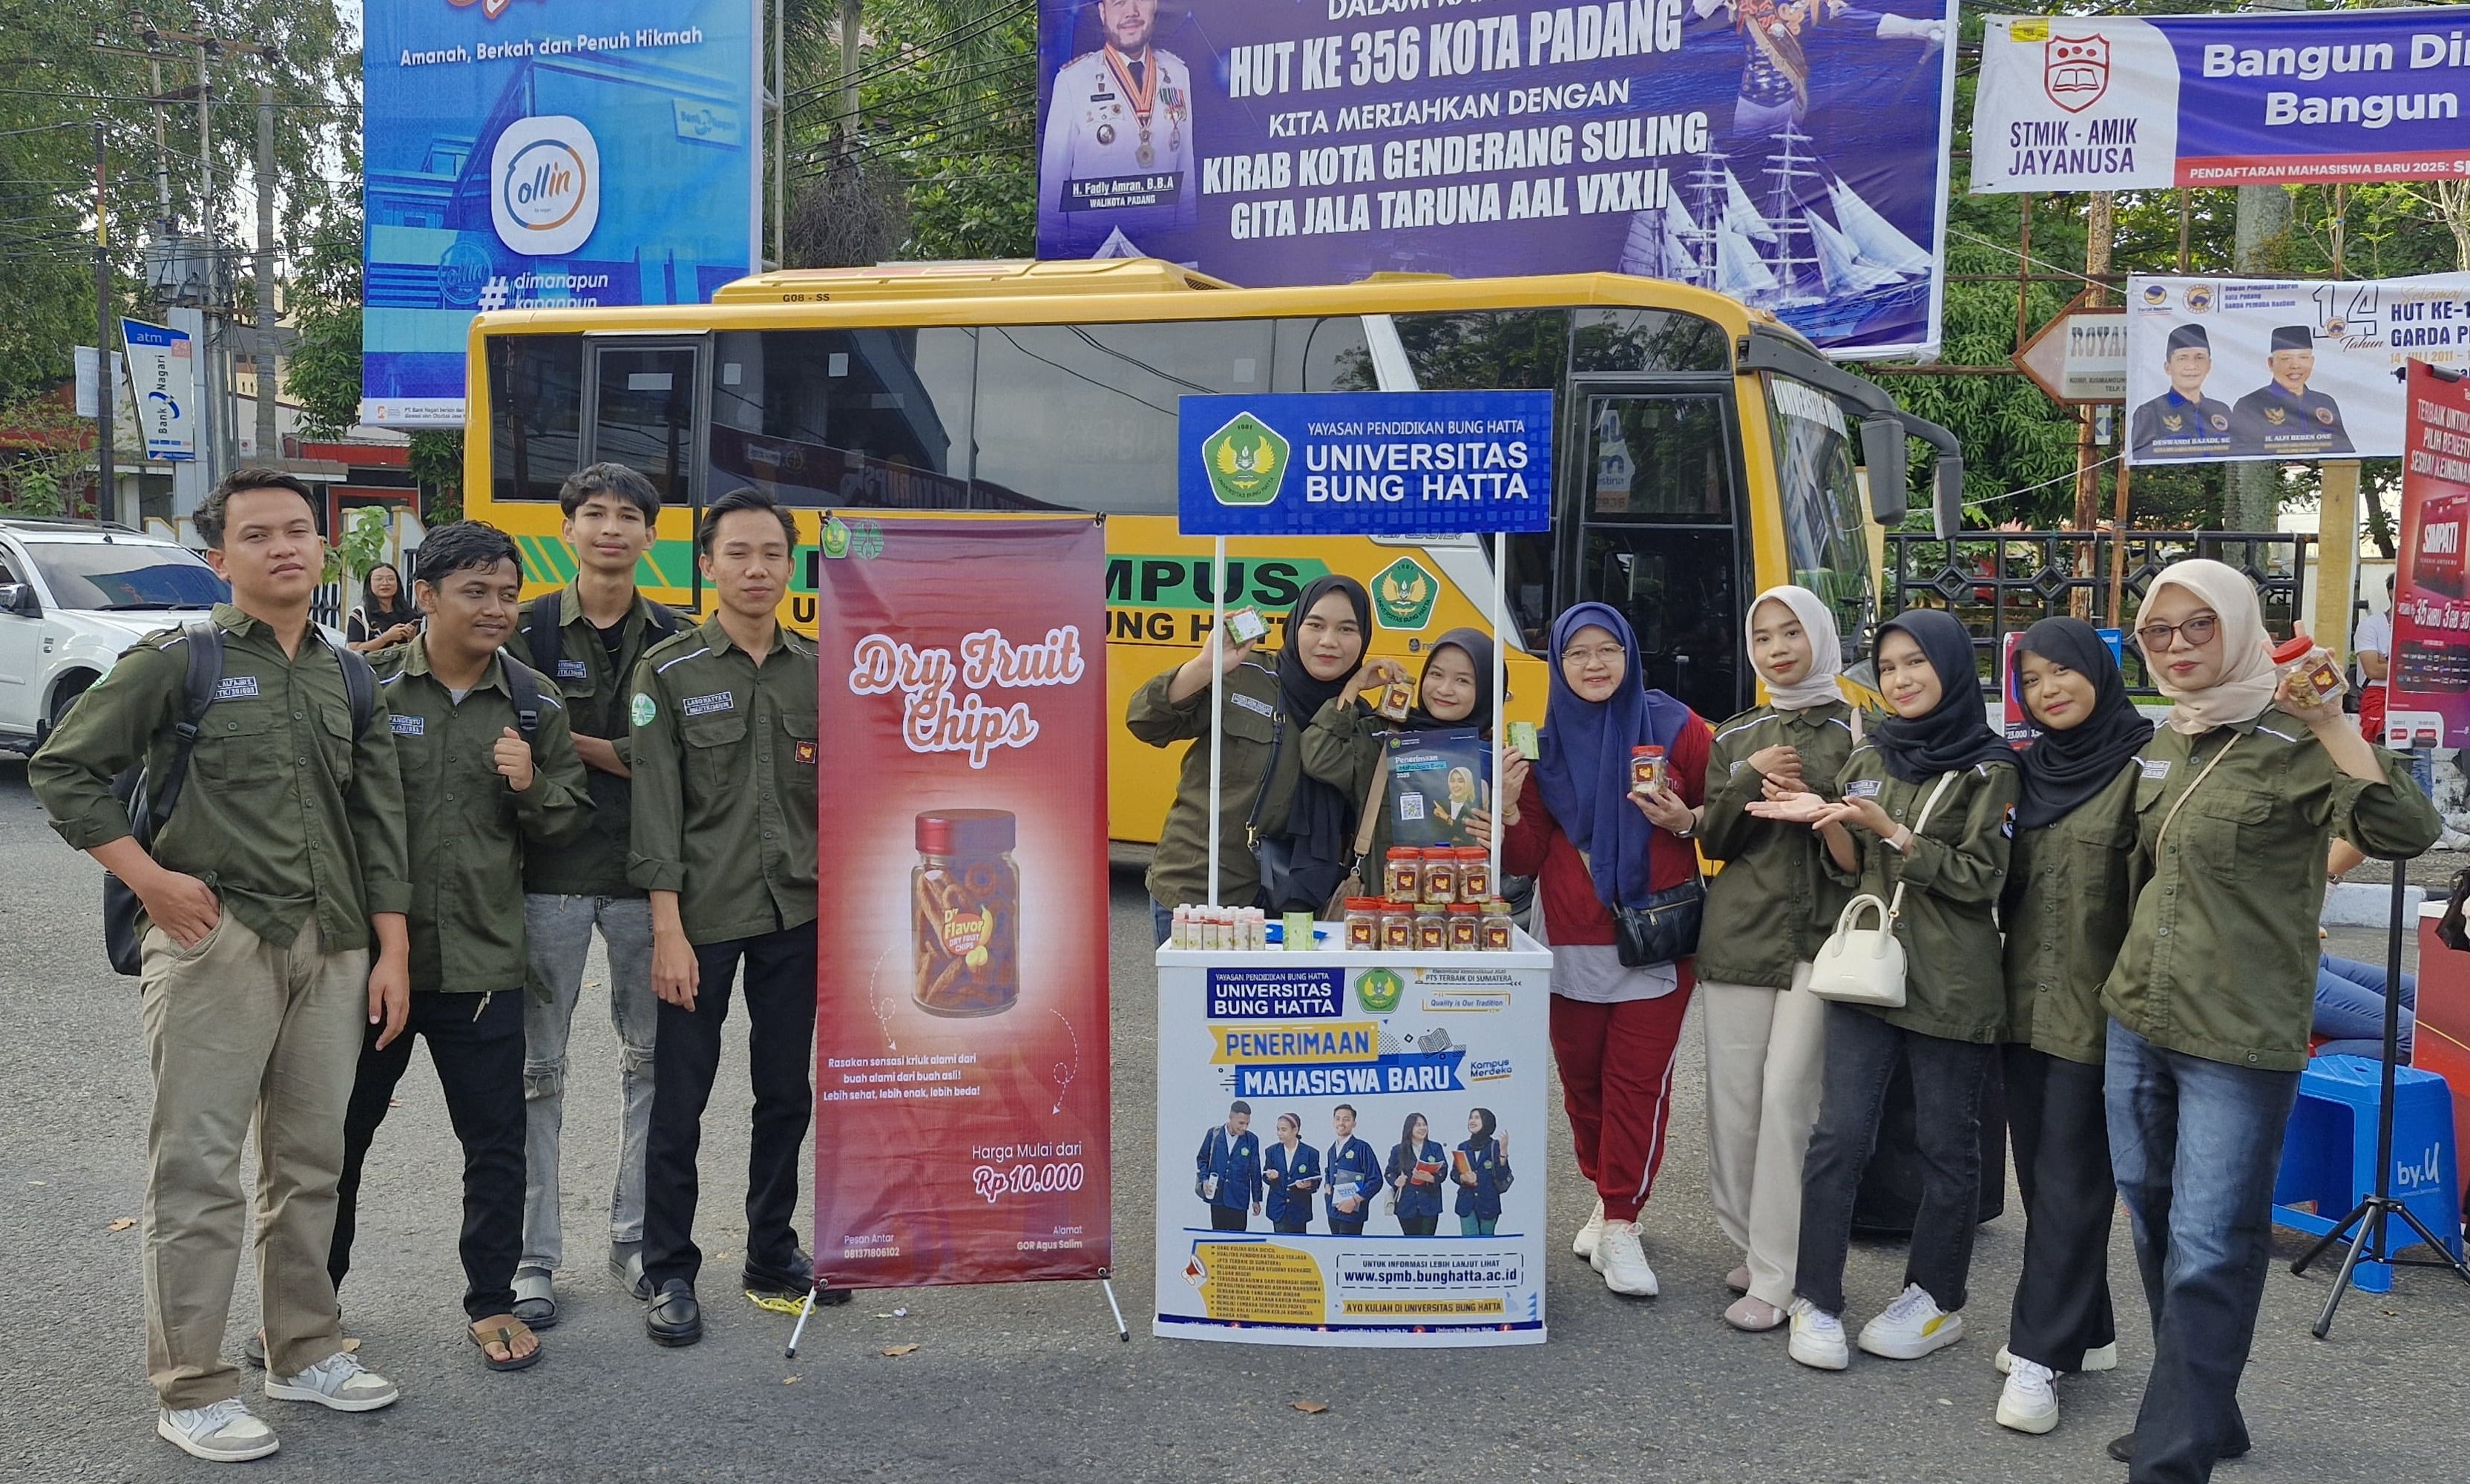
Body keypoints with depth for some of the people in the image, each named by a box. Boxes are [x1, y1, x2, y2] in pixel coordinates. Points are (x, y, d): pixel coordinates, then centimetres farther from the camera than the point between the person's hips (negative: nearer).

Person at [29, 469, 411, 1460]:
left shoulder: (349, 676, 12)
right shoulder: (177, 661, -1)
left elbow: (380, 819, 12)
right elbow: (63, 770, 1)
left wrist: (392, 948, 7)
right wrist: (149, 878, -7)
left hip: (334, 949, 5)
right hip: (215, 942, -4)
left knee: (310, 1162, 12)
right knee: (198, 1168, -1)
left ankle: (305, 1350, 26)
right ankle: (192, 1389, 9)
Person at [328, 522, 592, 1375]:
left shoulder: (532, 703, 4)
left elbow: (568, 824, 9)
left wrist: (532, 786, -12)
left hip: (483, 961, 1)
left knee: (497, 1143, 8)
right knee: (339, 1133, 14)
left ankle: (492, 1302, 26)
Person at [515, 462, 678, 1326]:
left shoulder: (673, 638, 7)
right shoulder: (530, 630, 1)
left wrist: (570, 742, -10)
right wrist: (623, 756, -15)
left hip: (645, 874, 3)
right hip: (551, 874, -2)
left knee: (650, 1055, 9)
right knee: (538, 1066, 3)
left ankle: (634, 1238, 24)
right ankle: (534, 1257, 14)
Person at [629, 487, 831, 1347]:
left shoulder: (818, 672, 6)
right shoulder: (669, 672, -4)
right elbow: (656, 809, -9)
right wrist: (668, 931, -14)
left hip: (796, 914, 4)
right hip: (704, 917, -4)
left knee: (786, 1092, 12)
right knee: (680, 1099, 4)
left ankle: (772, 1255, 28)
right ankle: (670, 1275, 18)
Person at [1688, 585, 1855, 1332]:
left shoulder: (1853, 734, 2)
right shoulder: (1734, 737, 15)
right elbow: (1713, 840, 9)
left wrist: (1815, 803, -17)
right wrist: (1749, 782, -8)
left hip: (1818, 939, -4)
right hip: (1737, 935, 4)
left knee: (1787, 1094, -9)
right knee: (1733, 1095, 4)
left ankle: (1776, 1278, -2)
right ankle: (1752, 1243, 22)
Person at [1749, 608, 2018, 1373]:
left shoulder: (1989, 768, -4)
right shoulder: (1868, 758, 11)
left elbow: (1981, 878, -10)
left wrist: (1890, 830, -18)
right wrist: (1828, 823, -7)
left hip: (1952, 985, -4)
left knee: (1947, 1144, 7)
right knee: (1838, 1134, -1)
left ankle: (1936, 1300, 22)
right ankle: (1816, 1301, 6)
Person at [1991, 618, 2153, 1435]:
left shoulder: (2138, 770, -9)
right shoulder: (2024, 772, 11)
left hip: (2095, 1009, -7)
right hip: (2026, 1001, 7)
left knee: (2070, 1180, -1)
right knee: (2040, 1173, 12)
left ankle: (2042, 1352, 5)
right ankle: (2086, 1329, 25)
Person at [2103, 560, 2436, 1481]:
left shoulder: (2291, 743, -11)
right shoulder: (2164, 746, 11)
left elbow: (2404, 831, -27)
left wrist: (2331, 723, -33)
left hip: (2239, 1040, -8)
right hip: (2136, 1024, 8)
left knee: (2207, 1253, -5)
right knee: (2156, 1230, 16)